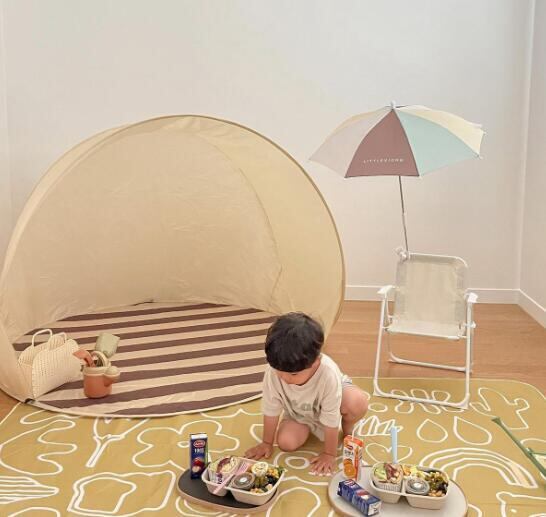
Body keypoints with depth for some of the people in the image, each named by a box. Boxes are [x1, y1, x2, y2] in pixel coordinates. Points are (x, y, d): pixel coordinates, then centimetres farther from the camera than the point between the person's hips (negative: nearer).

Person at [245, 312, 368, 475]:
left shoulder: (328, 374, -42)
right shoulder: (273, 371, -35)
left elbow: (330, 419, -30)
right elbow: (270, 409, -19)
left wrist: (329, 454, -20)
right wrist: (267, 443, -8)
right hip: (299, 412, 3)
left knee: (358, 402, -33)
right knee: (285, 442, -19)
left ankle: (347, 428, 2)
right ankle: (309, 426, 15)